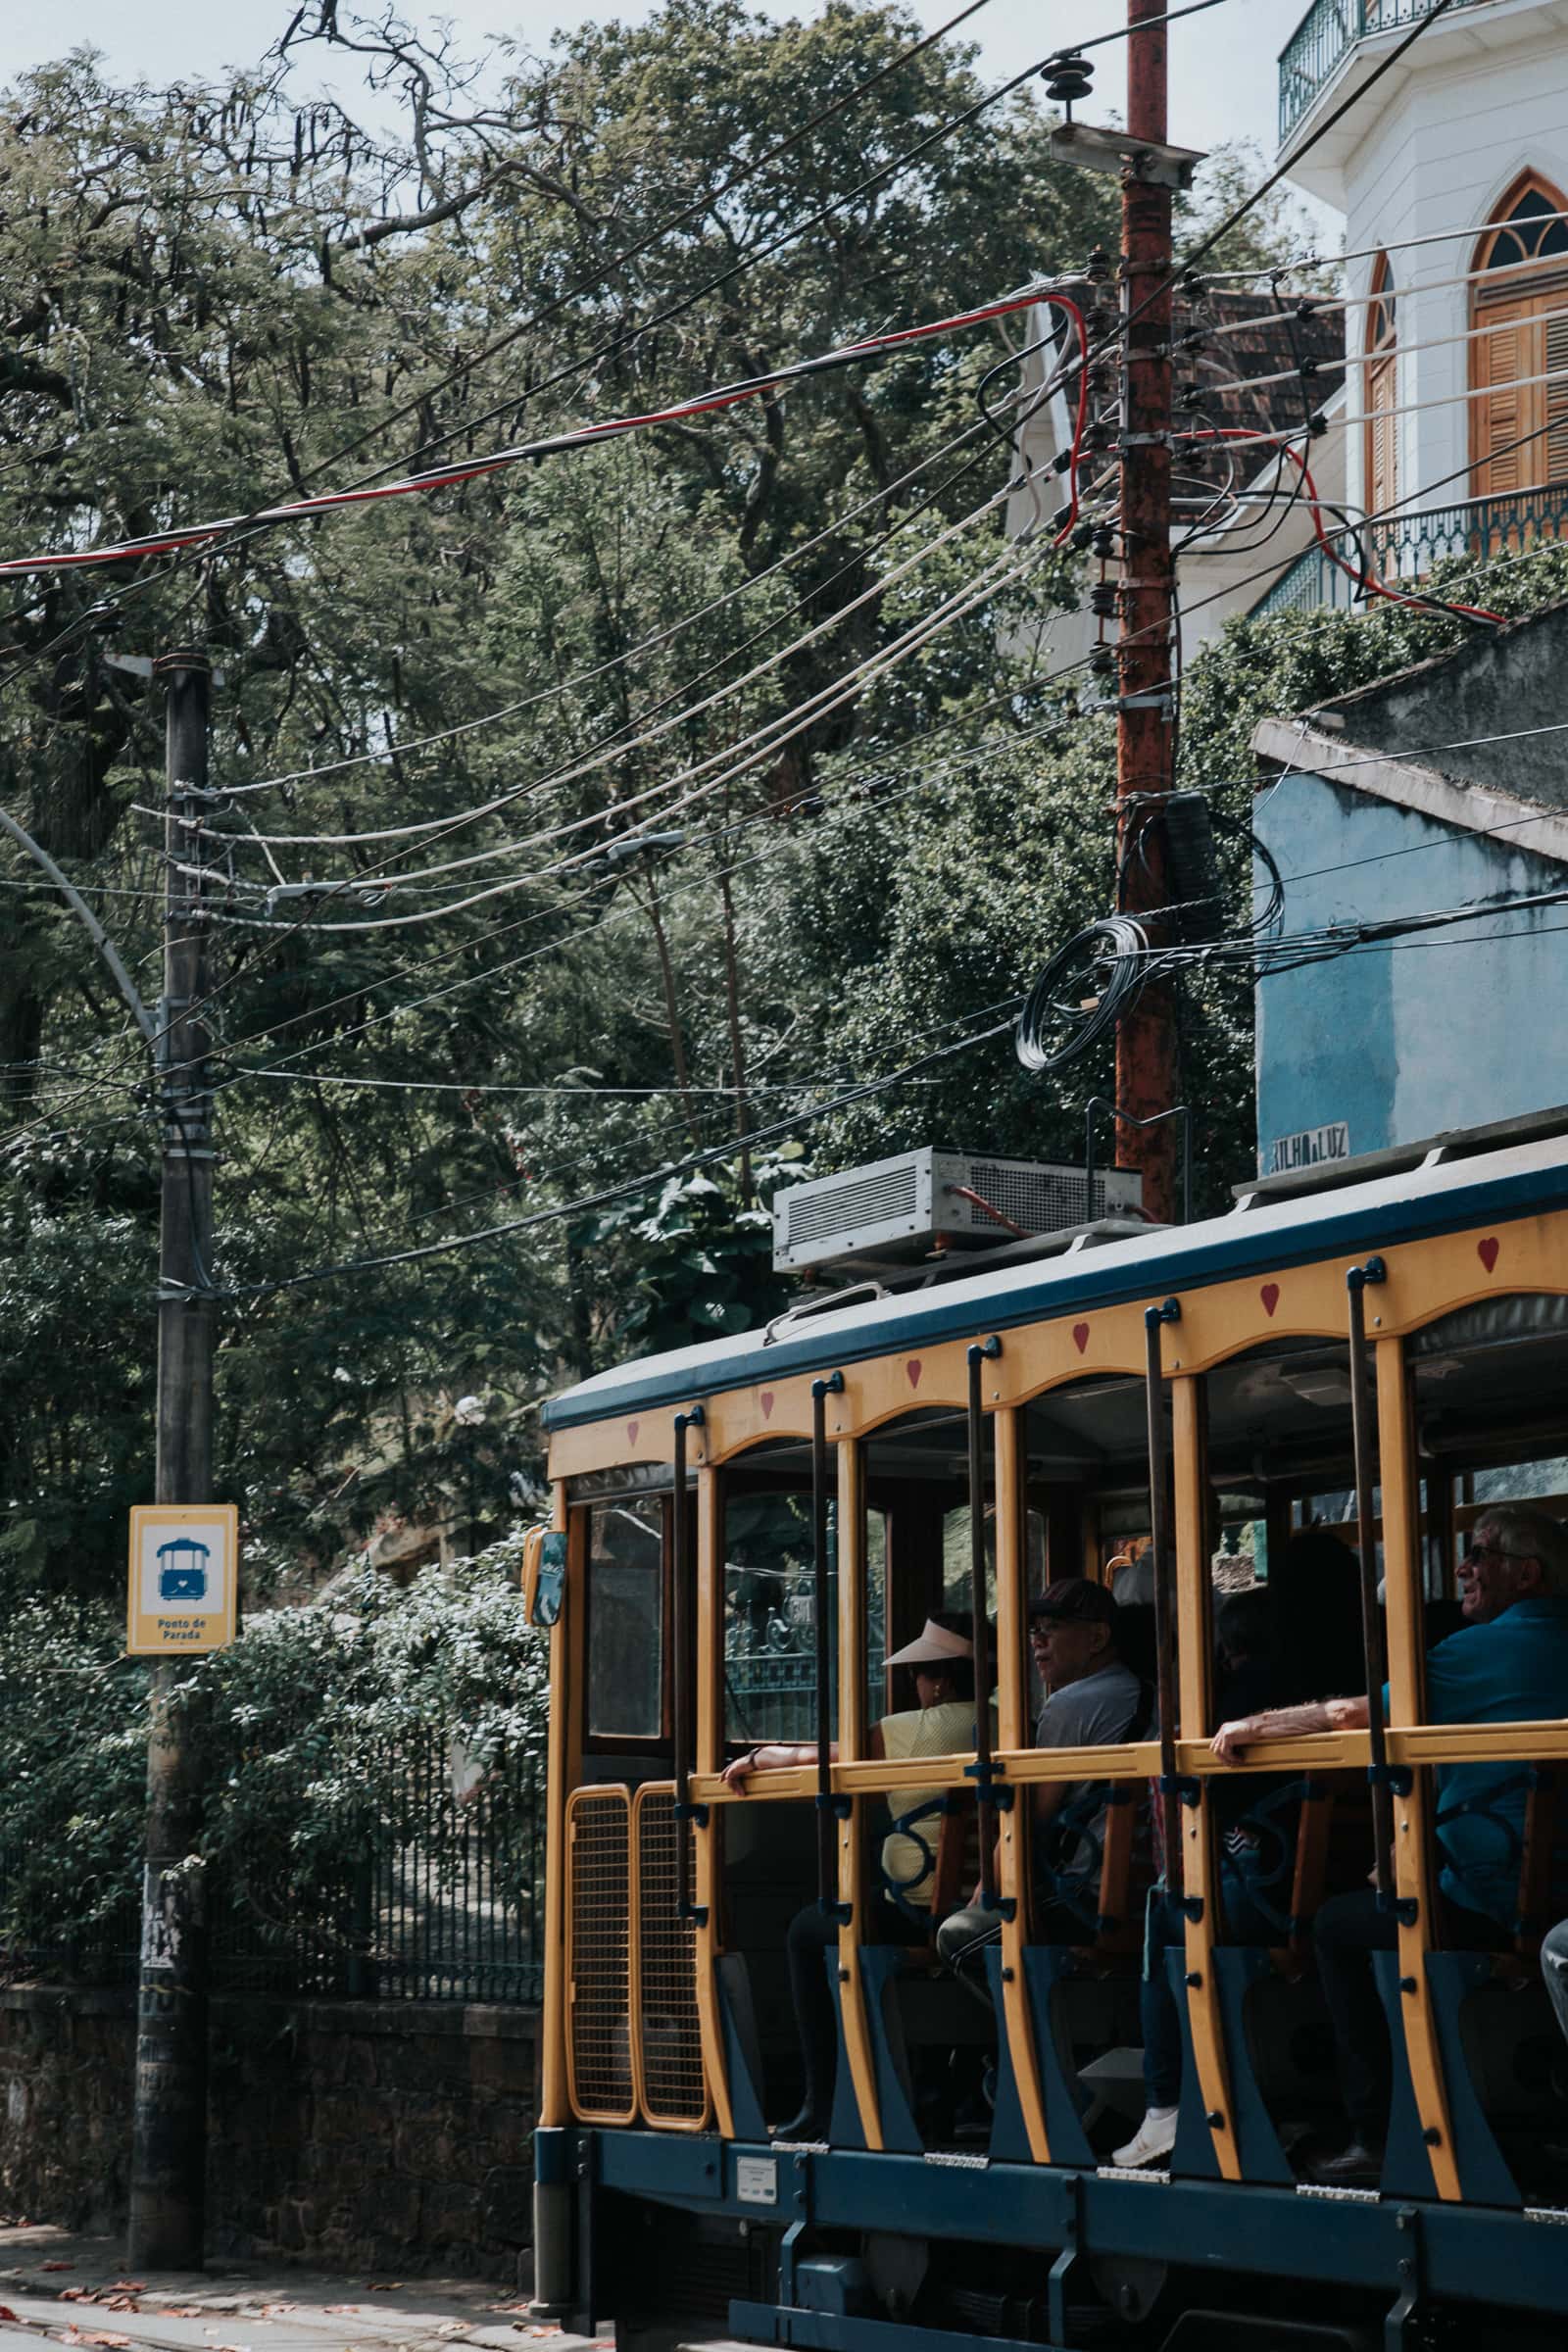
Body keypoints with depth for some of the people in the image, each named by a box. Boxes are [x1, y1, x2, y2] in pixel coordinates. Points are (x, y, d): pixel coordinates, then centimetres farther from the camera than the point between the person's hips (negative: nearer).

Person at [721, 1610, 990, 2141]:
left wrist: (755, 1759, 17)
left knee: (808, 1931, 18)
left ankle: (823, 2102, 14)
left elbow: (816, 1757, -2)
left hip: (920, 1913, -7)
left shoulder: (918, 1730, -9)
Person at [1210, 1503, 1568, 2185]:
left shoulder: (1483, 1651, -11)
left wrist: (1249, 1727, 1)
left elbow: (1354, 1715, -12)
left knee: (1339, 1925, 13)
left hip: (1486, 1908, -8)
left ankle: (1375, 2136, 10)